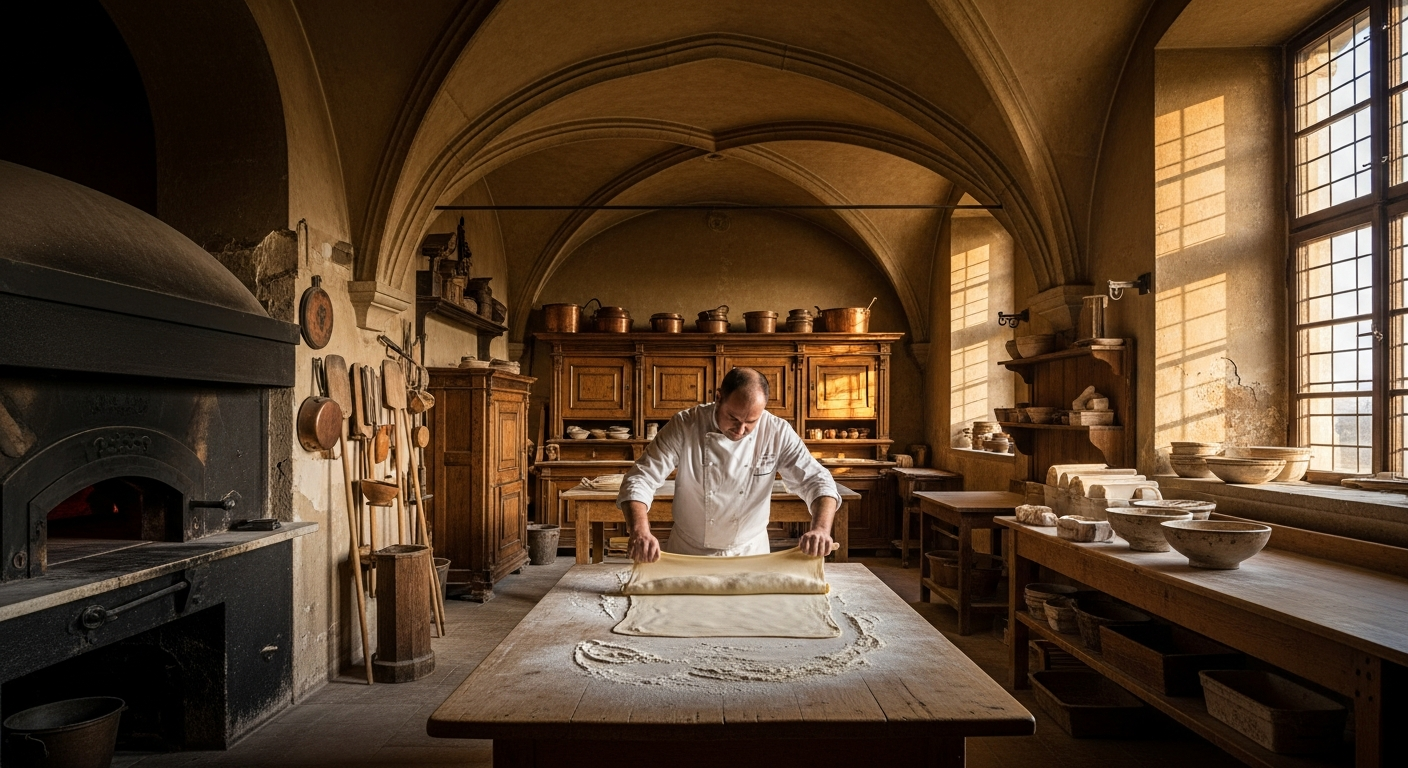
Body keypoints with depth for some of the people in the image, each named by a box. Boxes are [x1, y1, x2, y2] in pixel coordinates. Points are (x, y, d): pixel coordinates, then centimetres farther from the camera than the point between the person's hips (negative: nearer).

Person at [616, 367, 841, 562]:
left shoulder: (778, 433, -11)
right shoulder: (684, 426, -14)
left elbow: (817, 481, -10)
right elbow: (640, 481, -16)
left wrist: (821, 529, -31)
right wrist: (640, 533, -35)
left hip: (750, 555, 1)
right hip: (687, 554, -1)